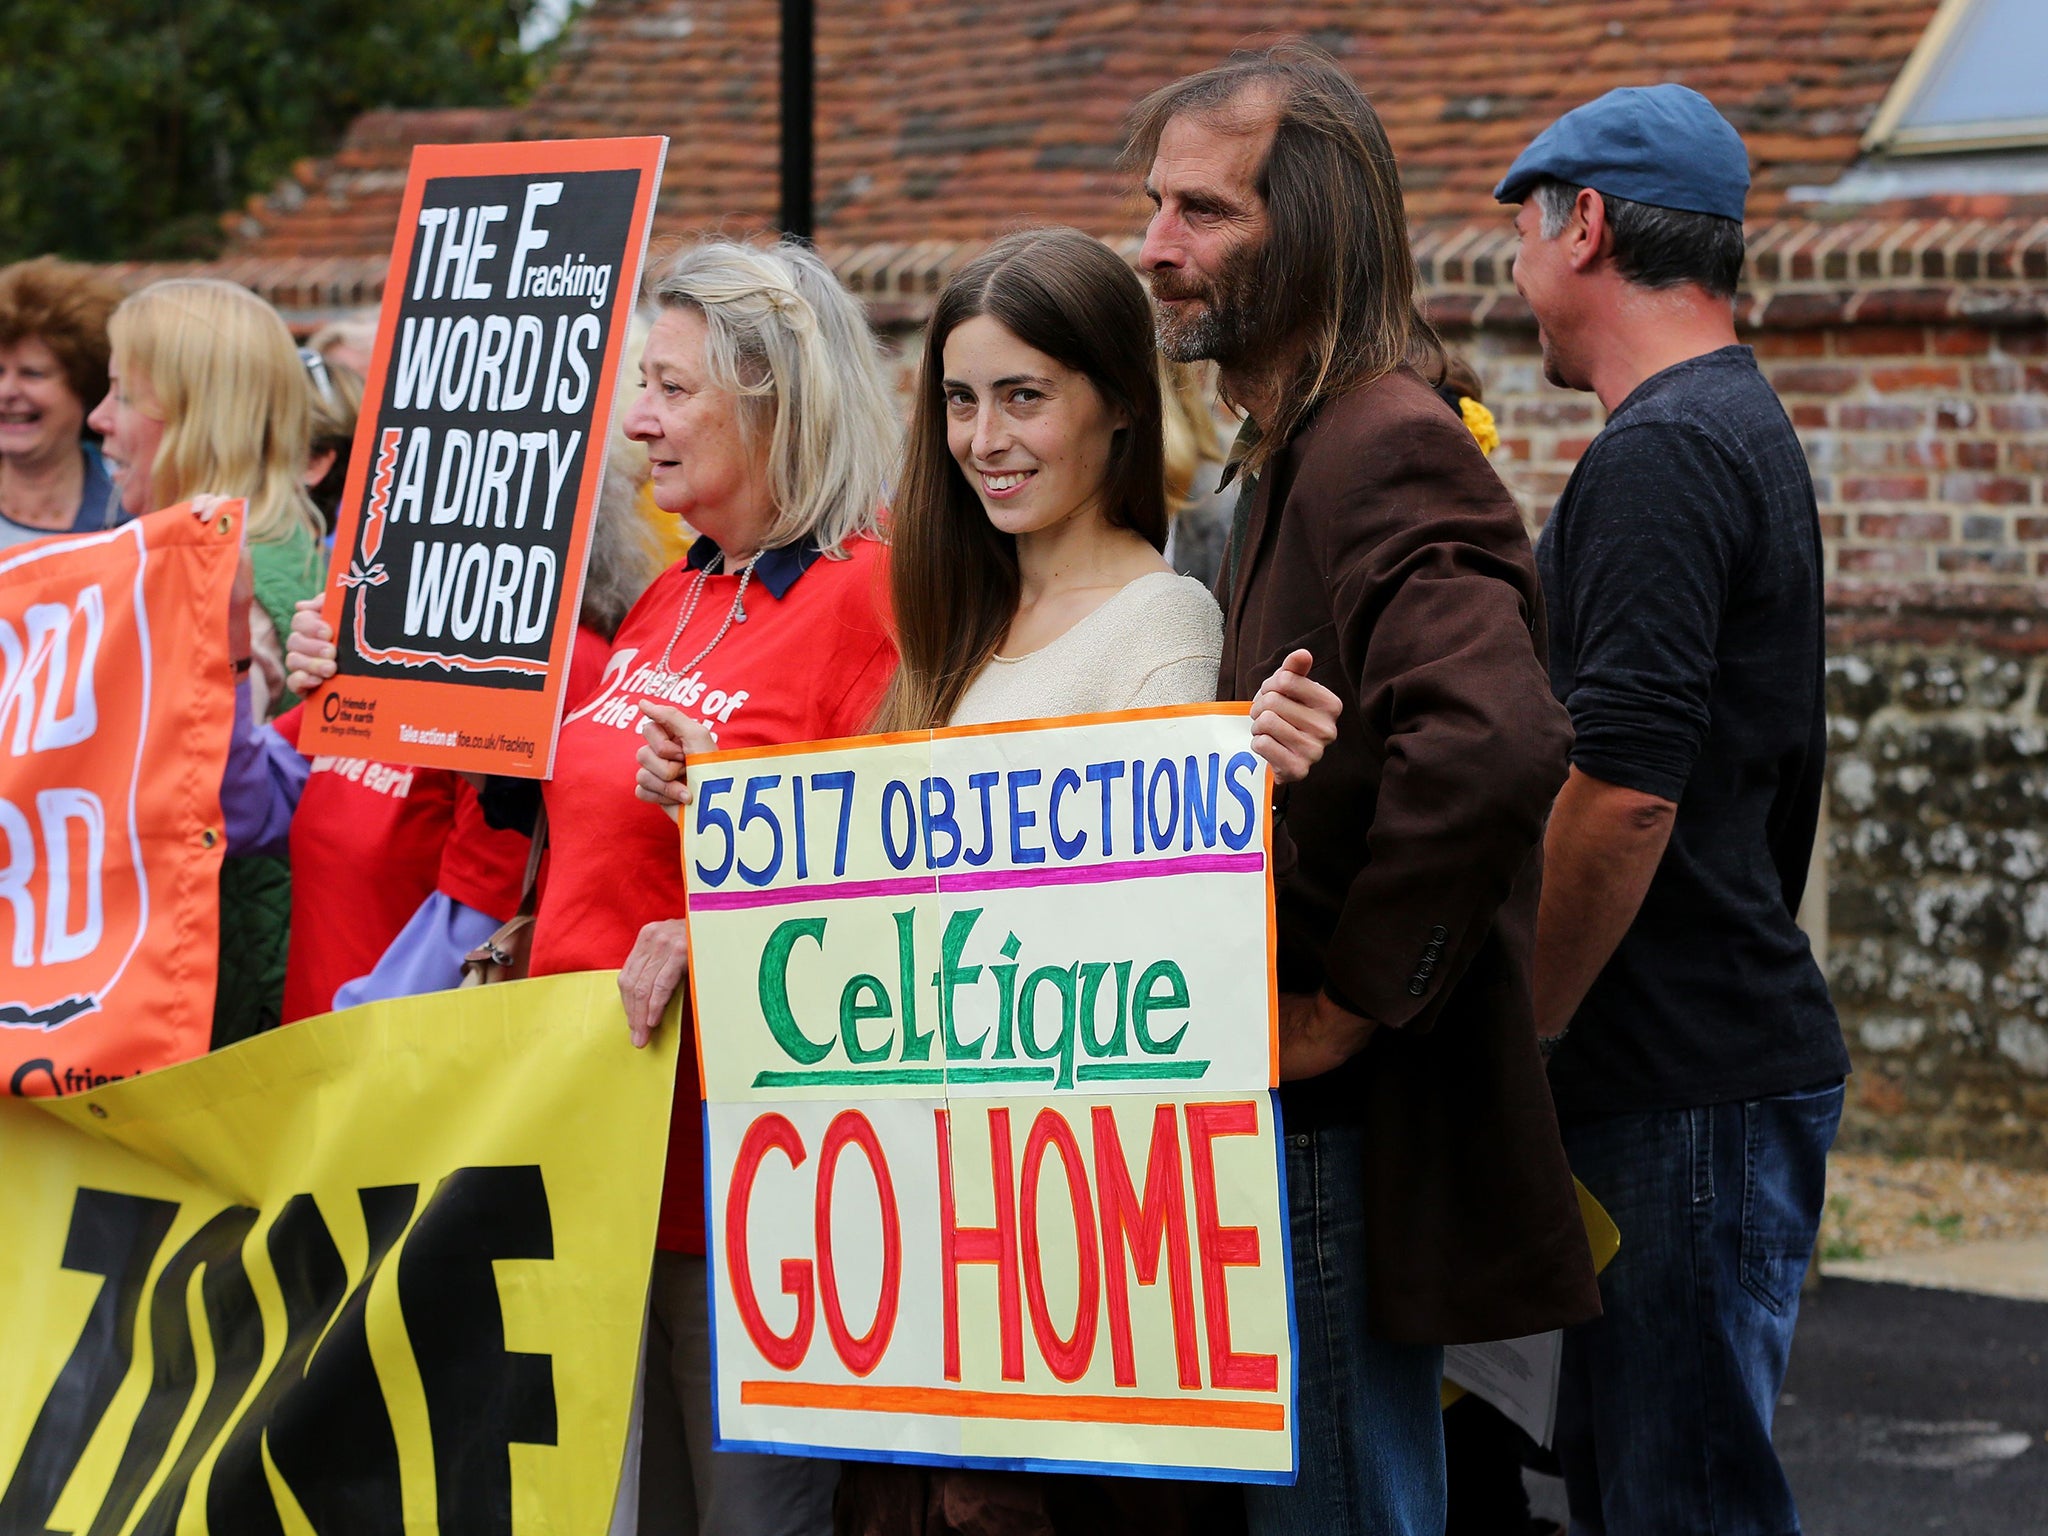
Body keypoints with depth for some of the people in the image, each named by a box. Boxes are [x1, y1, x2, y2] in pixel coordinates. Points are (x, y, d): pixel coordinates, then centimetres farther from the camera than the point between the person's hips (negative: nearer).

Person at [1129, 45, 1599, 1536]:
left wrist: (1346, 1006, -24)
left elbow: (1492, 742, -34)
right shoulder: (1296, 453, 17)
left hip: (1357, 1132, -10)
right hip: (1293, 1126, 10)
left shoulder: (1386, 452, -17)